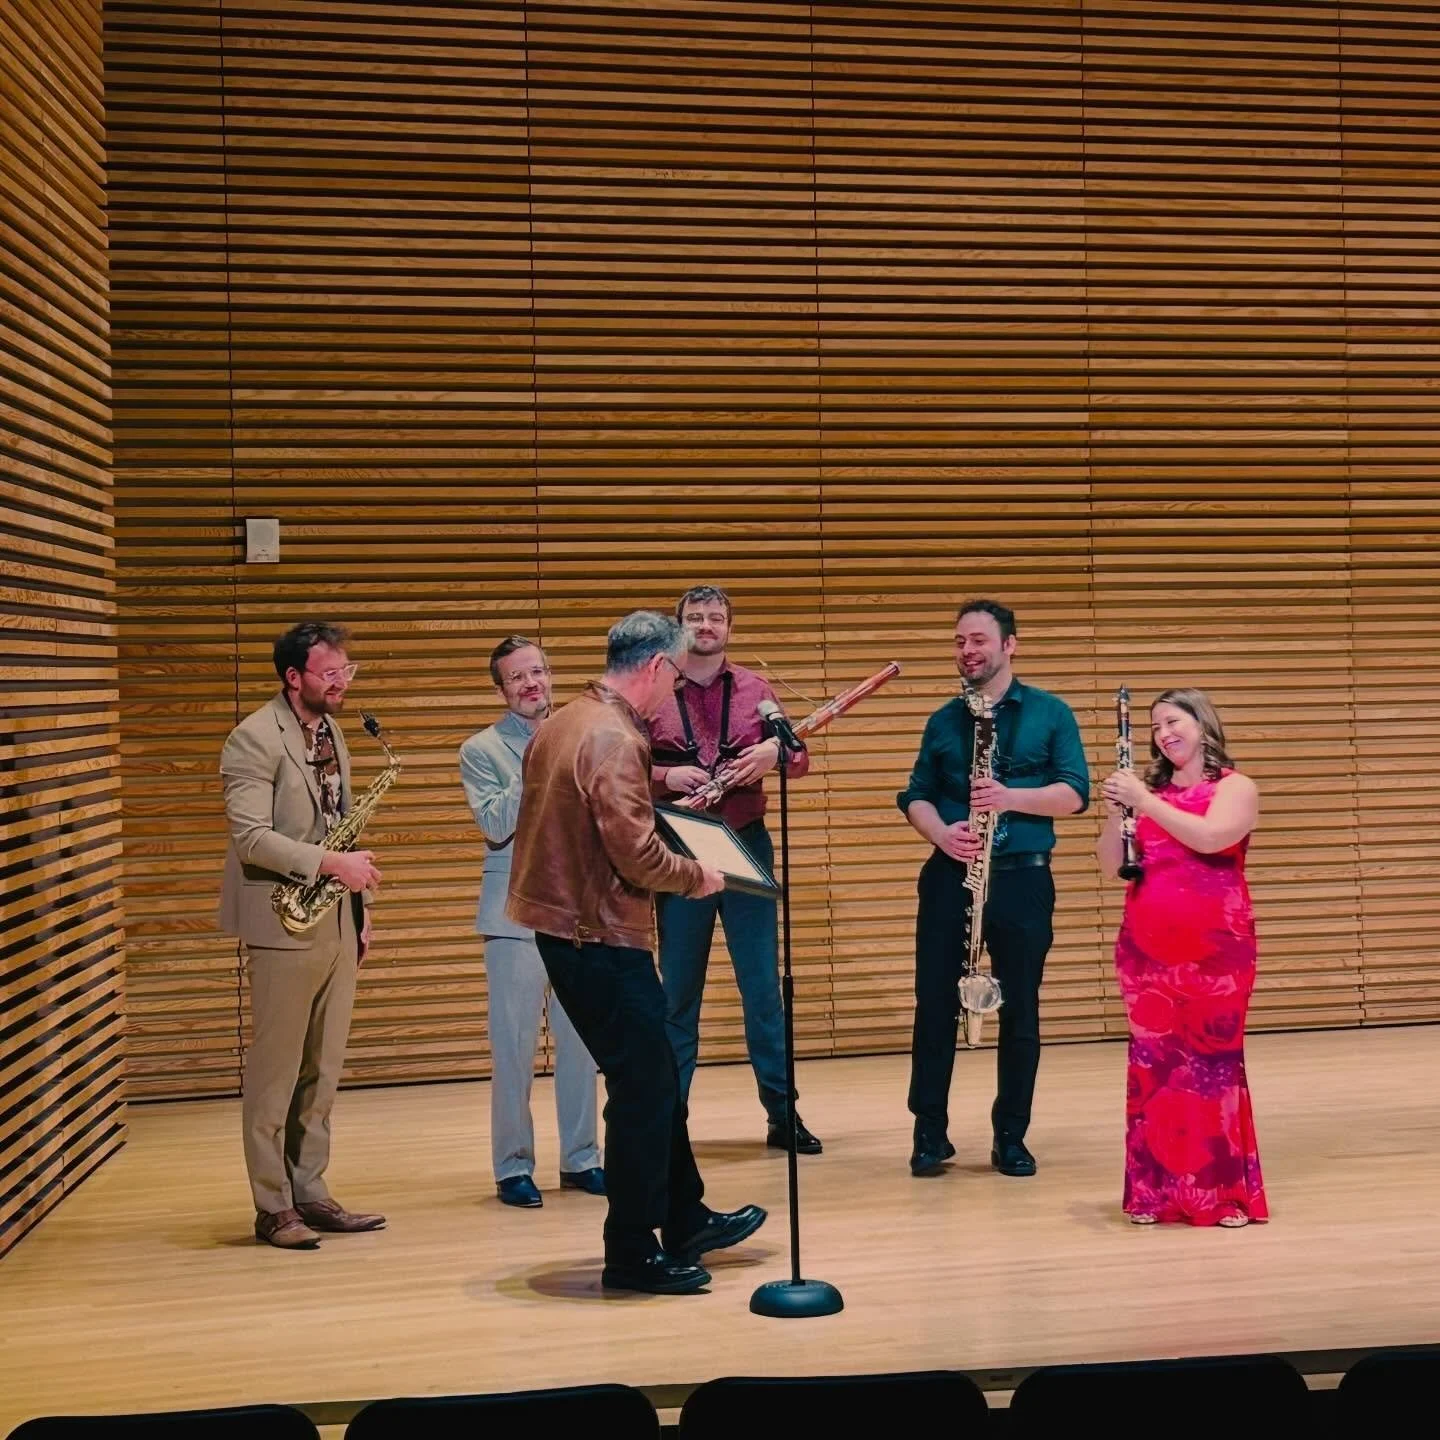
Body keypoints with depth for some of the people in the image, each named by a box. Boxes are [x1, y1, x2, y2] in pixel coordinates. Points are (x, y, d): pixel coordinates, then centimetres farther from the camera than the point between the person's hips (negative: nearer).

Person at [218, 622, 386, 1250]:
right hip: (286, 923, -8)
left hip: (336, 922, 8)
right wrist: (331, 863, -24)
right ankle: (274, 1208, 8)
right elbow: (251, 838, -19)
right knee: (276, 1071, 0)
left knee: (323, 1070, 11)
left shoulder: (330, 733, 15)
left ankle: (310, 1194, 19)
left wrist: (360, 908, 16)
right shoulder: (255, 739, -11)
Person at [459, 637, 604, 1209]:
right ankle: (513, 1167, 9)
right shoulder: (482, 750, 0)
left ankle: (580, 1159, 20)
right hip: (517, 913, -4)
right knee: (513, 1047, -1)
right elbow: (496, 826, -12)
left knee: (581, 1042, 9)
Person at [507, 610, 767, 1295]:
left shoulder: (560, 724, 11)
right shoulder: (615, 739, -19)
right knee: (643, 1088, 0)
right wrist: (696, 875, -7)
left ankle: (685, 1220, 30)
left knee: (649, 1077, 19)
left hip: (562, 923, 10)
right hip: (602, 935, -10)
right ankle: (632, 1254, 9)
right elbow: (637, 855, -23)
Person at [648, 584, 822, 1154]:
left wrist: (775, 752, -16)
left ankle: (782, 1114, 14)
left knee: (763, 985, 5)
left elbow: (799, 760, 6)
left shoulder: (755, 688, 7)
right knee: (677, 991, 6)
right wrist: (665, 775, -17)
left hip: (747, 847, 1)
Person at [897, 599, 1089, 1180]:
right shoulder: (943, 721, 11)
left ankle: (1011, 1136, 17)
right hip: (950, 876, 2)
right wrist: (940, 833, -14)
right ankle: (930, 1132, 12)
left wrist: (1011, 797, -22)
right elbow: (916, 797, 7)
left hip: (1022, 877, -2)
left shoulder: (1050, 713, 3)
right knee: (936, 1005, 1)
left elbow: (1074, 793, -5)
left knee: (1020, 1011, 5)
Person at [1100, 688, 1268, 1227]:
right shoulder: (1149, 789, 12)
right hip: (1146, 950, 4)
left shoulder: (1236, 787, 0)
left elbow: (1210, 837, -19)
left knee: (1213, 1063, -1)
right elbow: (1111, 866, 9)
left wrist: (1144, 801, -18)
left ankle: (1225, 1191, 7)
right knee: (1153, 1063, 6)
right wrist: (1115, 810, -7)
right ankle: (1154, 1190, 13)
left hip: (1216, 948, -4)